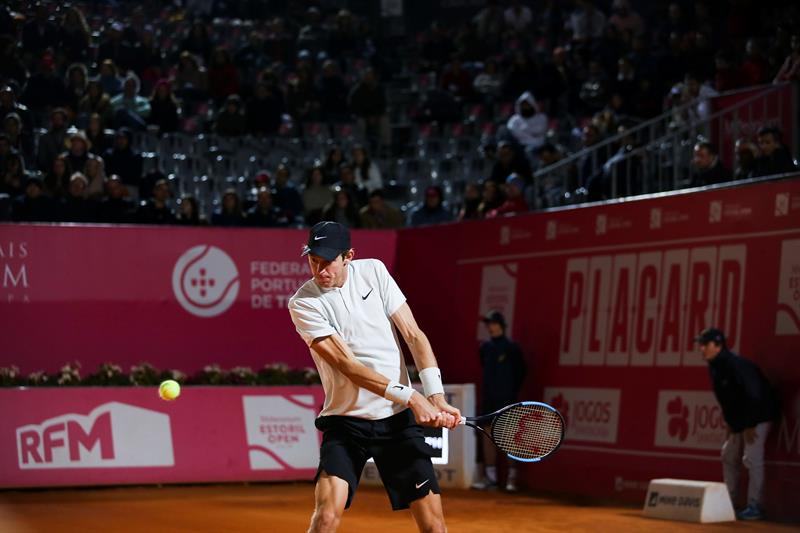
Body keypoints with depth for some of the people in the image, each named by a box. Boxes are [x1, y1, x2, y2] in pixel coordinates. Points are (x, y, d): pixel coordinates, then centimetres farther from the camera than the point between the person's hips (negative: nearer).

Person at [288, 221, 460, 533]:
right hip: (346, 422, -3)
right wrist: (410, 397, -25)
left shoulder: (373, 271, 1)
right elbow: (347, 364, -17)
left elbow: (414, 336, 0)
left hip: (398, 419, 3)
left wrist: (436, 398, -12)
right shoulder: (303, 304, -10)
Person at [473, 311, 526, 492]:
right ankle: (490, 476, 8)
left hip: (506, 398, -6)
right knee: (488, 436, 4)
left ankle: (512, 477, -1)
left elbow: (521, 371, 1)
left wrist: (513, 392, 3)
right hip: (488, 398, 6)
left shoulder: (512, 347, -6)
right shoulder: (485, 347, 9)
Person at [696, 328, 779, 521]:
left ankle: (755, 506, -12)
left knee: (752, 459, -15)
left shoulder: (737, 365, -25)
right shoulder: (715, 367, 3)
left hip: (758, 416, -10)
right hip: (739, 419, 10)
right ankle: (729, 503, 22)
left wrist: (750, 426, -24)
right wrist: (730, 423, 8)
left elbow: (754, 396, -27)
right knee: (729, 456, 14)